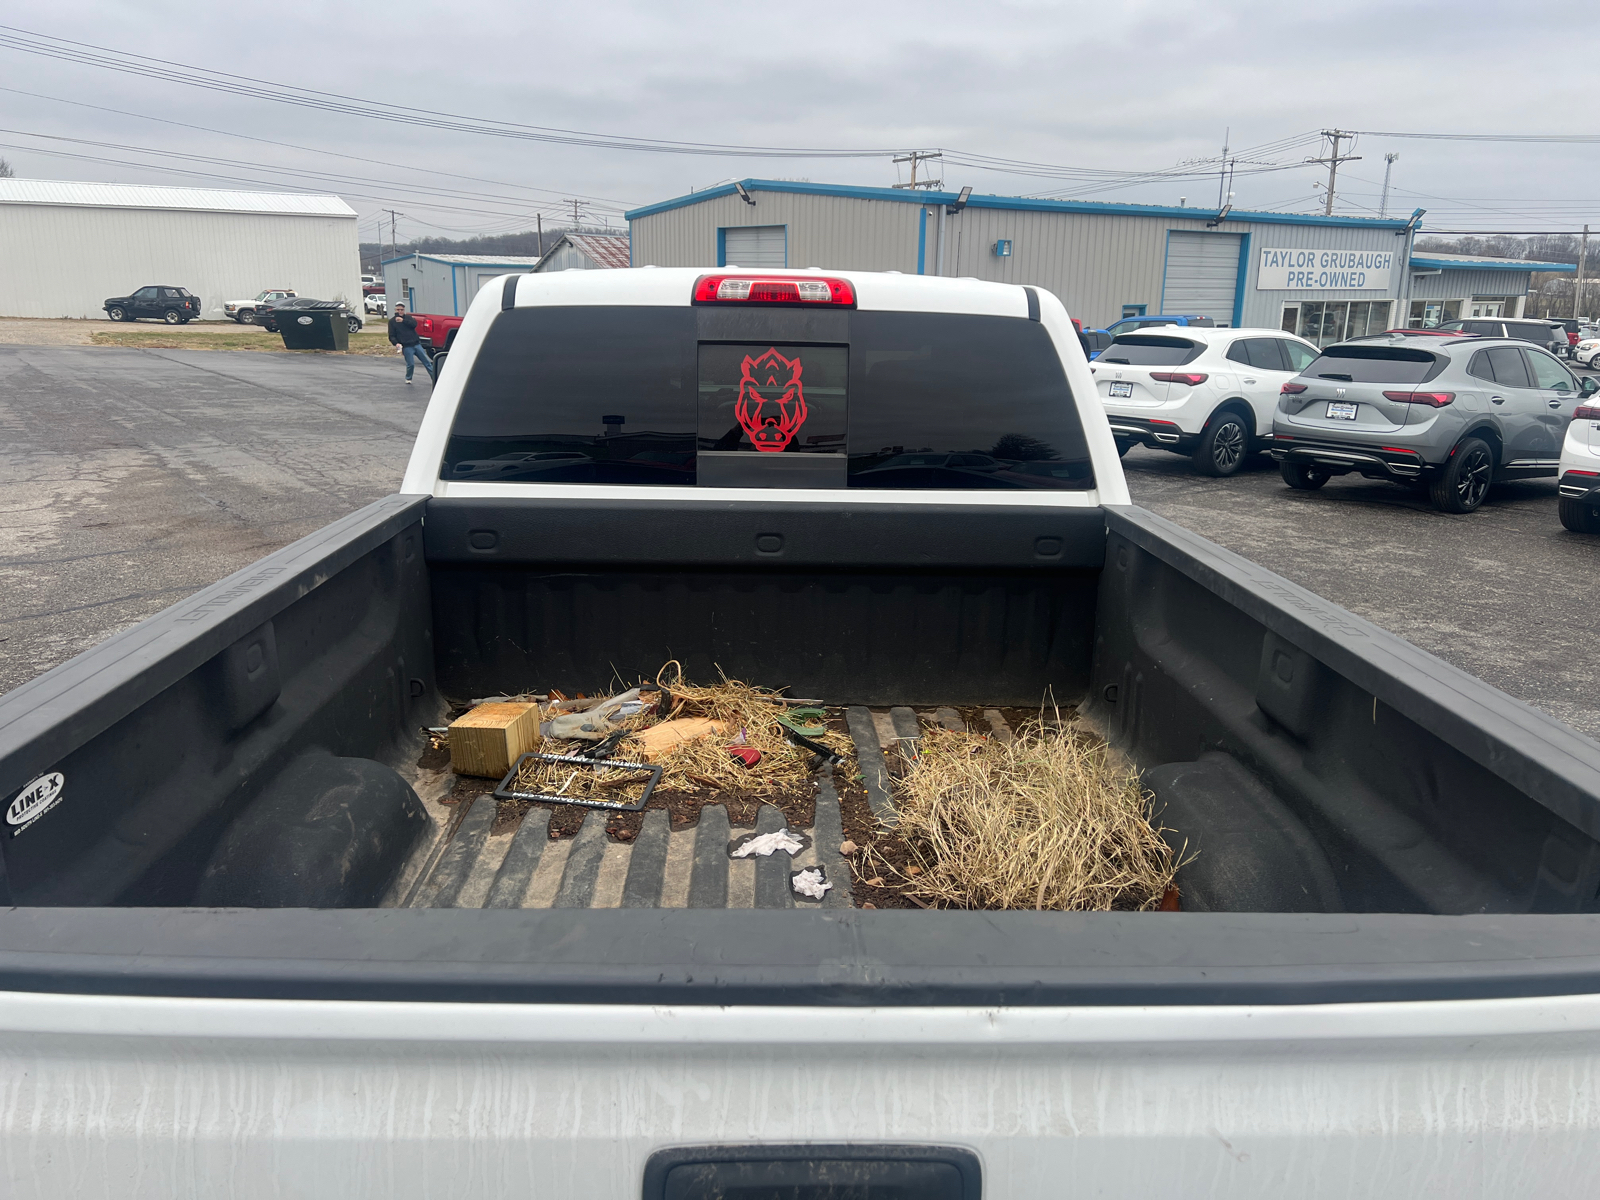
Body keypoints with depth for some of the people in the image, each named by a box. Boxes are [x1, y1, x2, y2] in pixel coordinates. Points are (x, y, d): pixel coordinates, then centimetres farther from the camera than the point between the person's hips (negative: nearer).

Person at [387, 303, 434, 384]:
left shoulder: (408, 317, 13)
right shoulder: (392, 321, 5)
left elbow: (414, 324, -8)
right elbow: (391, 336, 0)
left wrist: (403, 320, -19)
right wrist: (396, 343, -19)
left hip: (416, 344, 3)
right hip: (406, 347, -3)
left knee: (427, 361, 2)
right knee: (411, 364, -9)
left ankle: (435, 379, 8)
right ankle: (408, 378, 18)